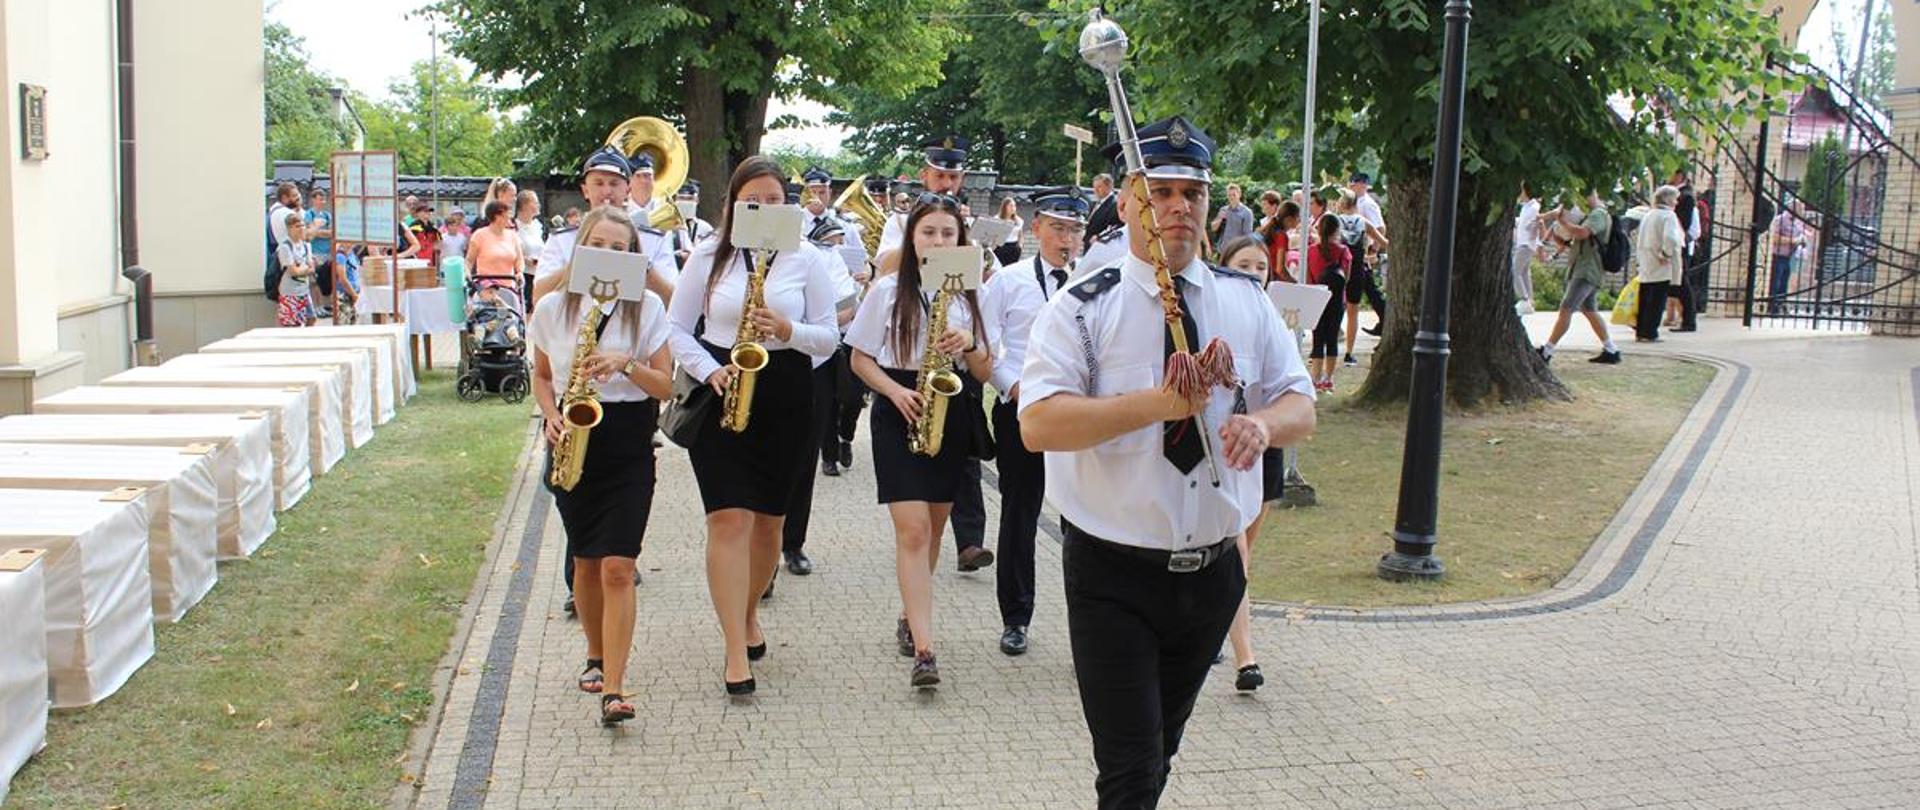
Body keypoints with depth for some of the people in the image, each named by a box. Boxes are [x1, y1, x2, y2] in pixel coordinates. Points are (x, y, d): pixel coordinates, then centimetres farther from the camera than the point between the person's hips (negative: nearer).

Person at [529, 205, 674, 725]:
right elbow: (542, 375, 15)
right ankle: (597, 657, 34)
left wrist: (626, 364, -20)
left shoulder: (647, 307, -2)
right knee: (586, 562, 12)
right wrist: (551, 415, -3)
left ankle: (613, 689, -12)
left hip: (629, 447, -2)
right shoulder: (552, 308, 3)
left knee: (617, 567, -11)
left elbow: (665, 387, -3)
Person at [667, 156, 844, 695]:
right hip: (721, 395, -1)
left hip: (786, 398, 1)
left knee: (768, 520, 11)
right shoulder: (709, 257, 4)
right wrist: (709, 371, -12)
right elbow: (677, 329, 5)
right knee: (729, 518, -12)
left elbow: (829, 337, 3)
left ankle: (749, 614, 36)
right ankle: (737, 651, -9)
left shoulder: (808, 260, 4)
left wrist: (788, 331, -16)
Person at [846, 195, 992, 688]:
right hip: (900, 414, -3)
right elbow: (860, 358, 2)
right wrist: (895, 390, -14)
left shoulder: (969, 295, 7)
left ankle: (911, 617, 33)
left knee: (932, 529, 12)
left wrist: (968, 345, -14)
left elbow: (984, 373, 7)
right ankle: (923, 648, -16)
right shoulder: (889, 290, 0)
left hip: (950, 415, 3)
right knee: (913, 528, -13)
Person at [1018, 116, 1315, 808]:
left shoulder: (1247, 301, 5)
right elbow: (1039, 424, -21)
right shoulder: (1084, 307, -9)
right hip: (1114, 575, -5)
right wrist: (1158, 402, -29)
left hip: (1214, 573, 5)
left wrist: (1262, 423, -19)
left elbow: (1300, 408, 5)